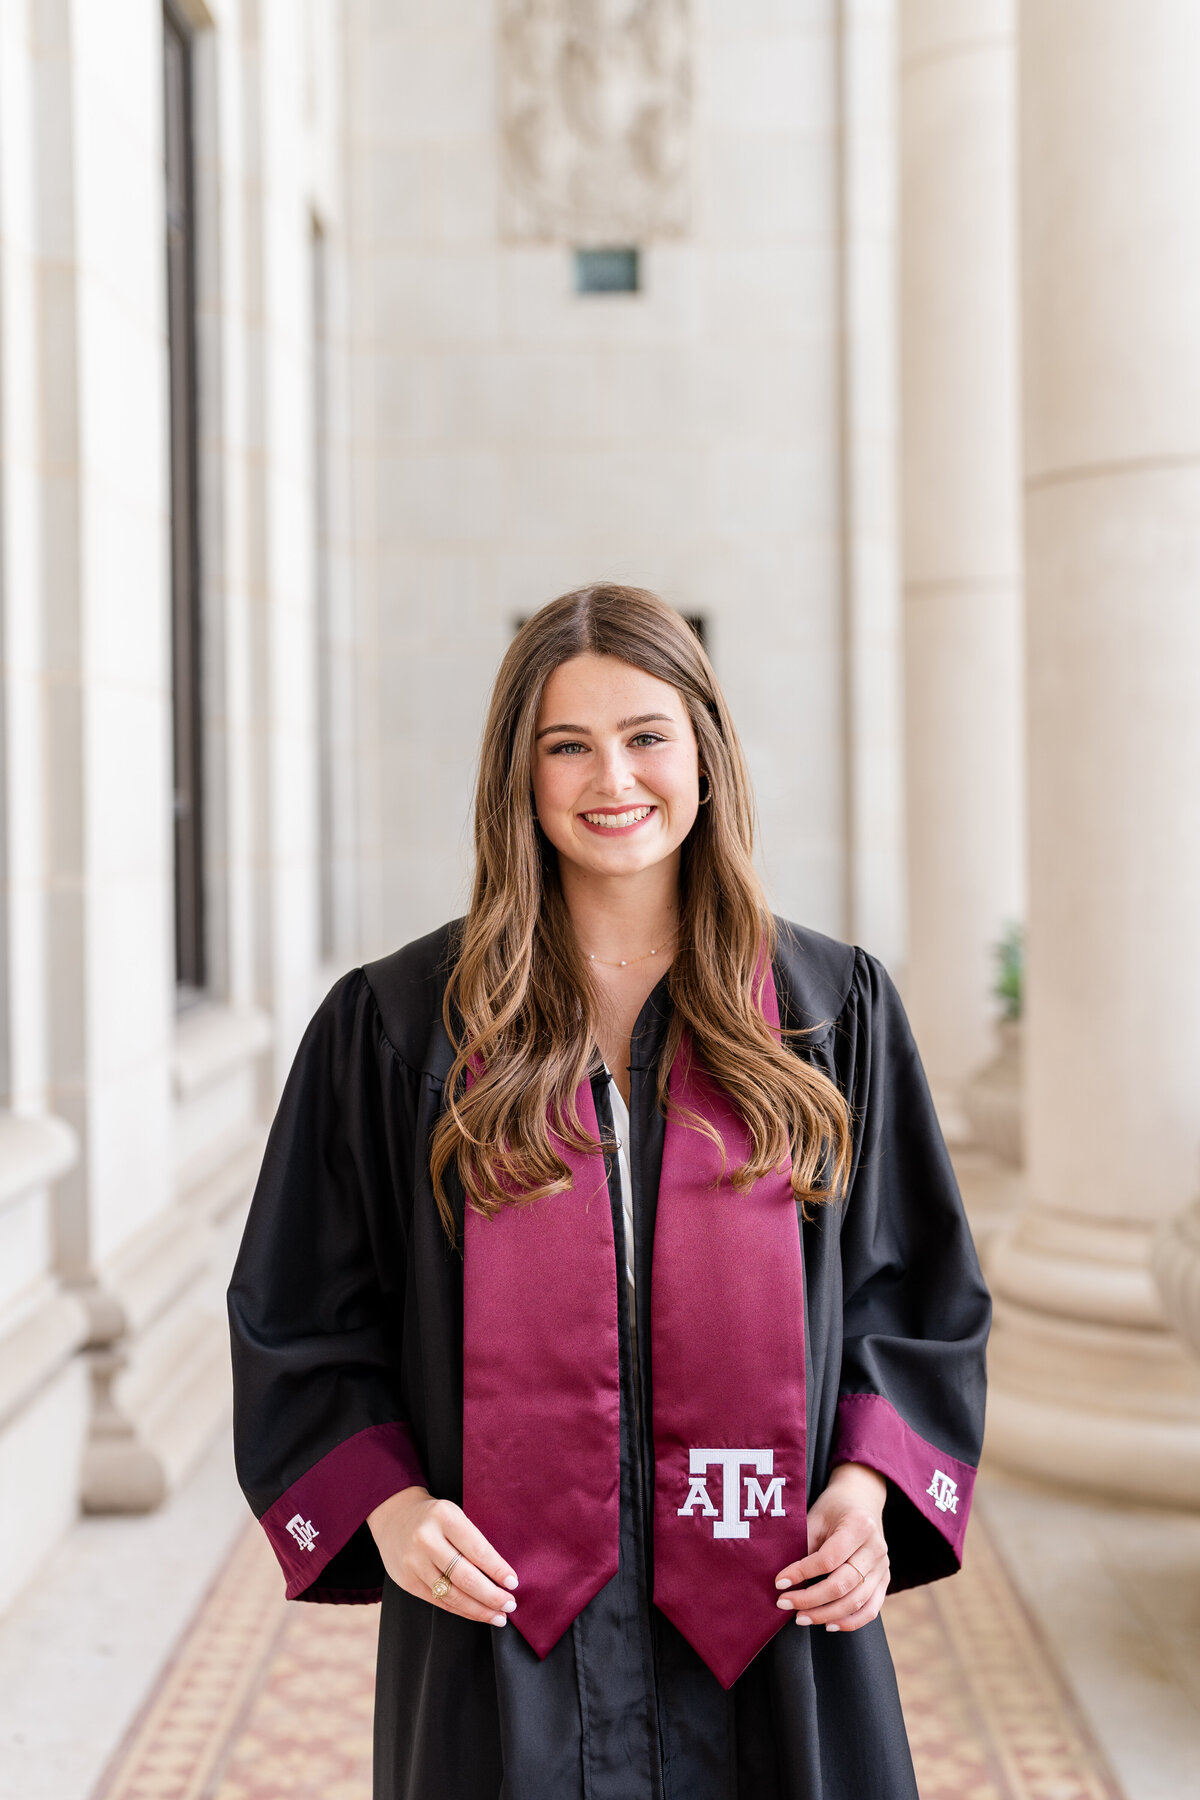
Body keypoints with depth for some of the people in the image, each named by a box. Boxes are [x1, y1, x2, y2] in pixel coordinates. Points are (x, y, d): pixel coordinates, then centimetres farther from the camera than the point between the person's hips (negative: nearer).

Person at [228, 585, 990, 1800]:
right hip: (501, 1614, -1)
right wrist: (384, 1503, -10)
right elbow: (299, 1309, 4)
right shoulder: (396, 1026, 0)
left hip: (766, 1609, 1)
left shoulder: (831, 1010, 3)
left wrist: (868, 1483, -7)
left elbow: (918, 1288, 8)